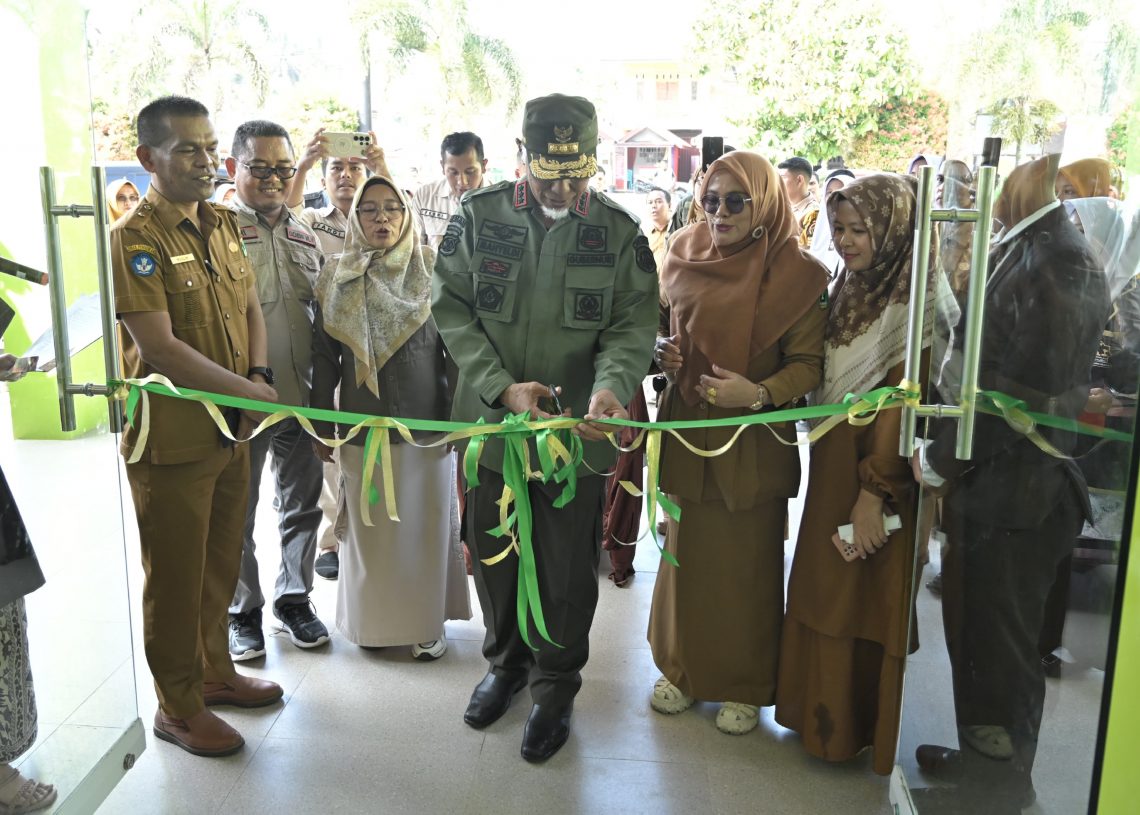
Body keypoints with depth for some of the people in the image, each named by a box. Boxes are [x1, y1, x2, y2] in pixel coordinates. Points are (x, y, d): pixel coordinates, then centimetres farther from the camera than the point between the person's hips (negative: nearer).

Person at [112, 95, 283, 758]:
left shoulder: (224, 225, 8)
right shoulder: (135, 239, -16)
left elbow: (251, 309, 12)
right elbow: (159, 349, -21)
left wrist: (259, 378, -6)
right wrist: (250, 392, -17)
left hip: (232, 428, 7)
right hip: (172, 437, -7)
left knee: (221, 563, 20)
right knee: (176, 577, 7)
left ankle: (215, 671, 39)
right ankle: (178, 707, 24)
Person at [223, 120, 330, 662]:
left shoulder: (305, 236, 11)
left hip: (303, 398, 5)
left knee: (302, 505, 15)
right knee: (238, 512, 9)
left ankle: (294, 599, 32)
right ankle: (243, 612, 25)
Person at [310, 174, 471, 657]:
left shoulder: (431, 272, -2)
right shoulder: (337, 279, 5)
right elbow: (324, 355, 8)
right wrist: (321, 425, 7)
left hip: (425, 422, -2)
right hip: (362, 425, 2)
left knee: (424, 524, 6)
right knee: (368, 526, 9)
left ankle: (427, 622, 20)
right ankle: (372, 617, 26)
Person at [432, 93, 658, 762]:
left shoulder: (620, 231, -2)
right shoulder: (479, 216, -2)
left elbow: (633, 327, -5)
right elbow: (452, 306, -3)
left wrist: (609, 387, -26)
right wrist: (501, 385, -15)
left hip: (577, 430, -1)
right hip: (492, 419, 2)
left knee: (568, 569, 8)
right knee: (493, 553, 17)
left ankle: (555, 686, 30)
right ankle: (507, 662, 41)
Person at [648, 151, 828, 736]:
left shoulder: (797, 274, -9)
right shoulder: (684, 258, 3)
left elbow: (809, 362, -9)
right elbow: (661, 326, 17)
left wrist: (758, 393, -25)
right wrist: (660, 352, -5)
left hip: (755, 441, -3)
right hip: (687, 432, 4)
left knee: (748, 565, 7)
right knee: (686, 552, 13)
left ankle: (746, 686, 26)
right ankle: (683, 669, 33)